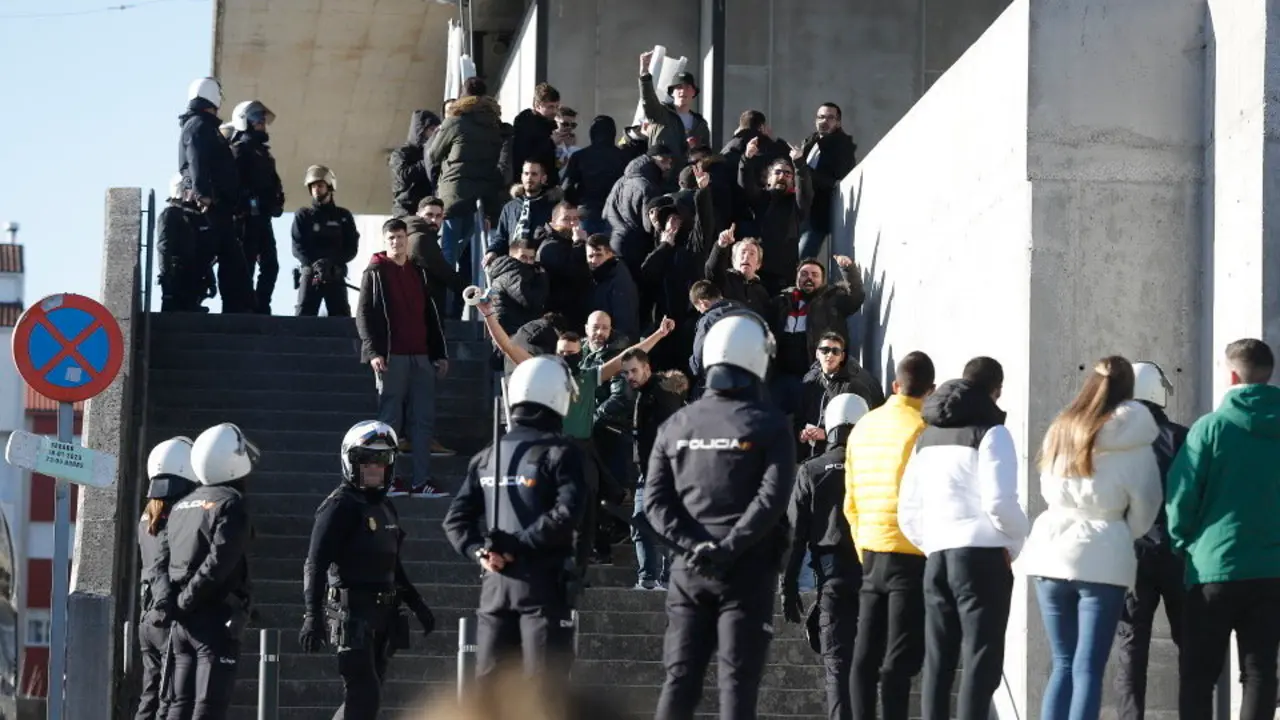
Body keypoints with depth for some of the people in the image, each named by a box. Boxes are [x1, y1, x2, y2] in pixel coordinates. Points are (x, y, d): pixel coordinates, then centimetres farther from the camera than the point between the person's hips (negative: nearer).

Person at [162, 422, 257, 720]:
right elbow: (219, 562, -18)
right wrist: (185, 602, -10)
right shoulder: (231, 504, -10)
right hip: (216, 619, -7)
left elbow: (173, 562, 9)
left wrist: (177, 606, 4)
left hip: (182, 623, 7)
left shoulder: (182, 506, 14)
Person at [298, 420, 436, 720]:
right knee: (365, 696, -13)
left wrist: (417, 605, 26)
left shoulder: (385, 508, 17)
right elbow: (315, 564, -15)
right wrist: (312, 616, -23)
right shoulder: (340, 506, -9)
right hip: (352, 614, -8)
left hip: (381, 616, 8)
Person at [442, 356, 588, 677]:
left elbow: (456, 518, 6)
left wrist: (479, 551, -4)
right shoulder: (561, 453, -6)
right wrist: (519, 545, -13)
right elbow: (566, 515, -19)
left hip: (495, 582, 5)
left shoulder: (487, 456, 12)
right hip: (543, 582, -5)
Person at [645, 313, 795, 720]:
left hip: (689, 569, 4)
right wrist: (729, 548, -16)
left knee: (680, 678, 6)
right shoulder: (768, 425, -4)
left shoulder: (676, 426, 9)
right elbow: (771, 499, -15)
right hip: (748, 570, -4)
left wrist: (693, 543, -6)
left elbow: (655, 500, 2)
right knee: (738, 680, -3)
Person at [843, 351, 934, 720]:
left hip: (872, 553, 6)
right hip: (911, 555, -6)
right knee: (899, 658, -6)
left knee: (866, 655, 8)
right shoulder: (921, 428, -11)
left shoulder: (863, 427, 10)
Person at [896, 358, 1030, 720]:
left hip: (938, 556, 6)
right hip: (982, 555, -6)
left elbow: (907, 511, 16)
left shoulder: (928, 436, 17)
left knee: (938, 661, 9)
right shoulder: (990, 431, -5)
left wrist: (931, 544, 17)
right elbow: (999, 502, -14)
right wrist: (1018, 539, 2)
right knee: (981, 661, -7)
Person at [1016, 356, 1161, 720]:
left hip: (1051, 553, 4)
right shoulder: (1133, 444, -6)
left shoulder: (1059, 430, 6)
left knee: (1063, 664, 12)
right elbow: (1144, 509, 2)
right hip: (1102, 559, -4)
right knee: (1088, 669, -4)